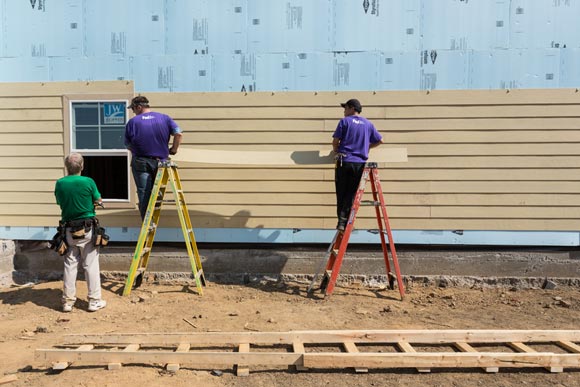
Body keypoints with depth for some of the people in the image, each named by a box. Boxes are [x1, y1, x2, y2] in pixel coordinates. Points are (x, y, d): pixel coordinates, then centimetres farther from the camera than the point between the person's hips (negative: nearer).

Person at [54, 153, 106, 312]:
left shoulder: (59, 183, -1)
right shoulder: (88, 182, -11)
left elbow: (60, 203, 10)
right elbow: (99, 202, 0)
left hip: (68, 230, 3)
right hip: (87, 229, -3)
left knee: (70, 265, 11)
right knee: (91, 265, 4)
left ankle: (68, 301, 17)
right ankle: (94, 300, 8)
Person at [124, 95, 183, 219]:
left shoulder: (132, 122, -1)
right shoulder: (164, 118, 5)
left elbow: (128, 145, 3)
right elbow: (178, 133, -5)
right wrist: (174, 149, 6)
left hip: (140, 163, -2)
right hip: (160, 162, 2)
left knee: (144, 195, 1)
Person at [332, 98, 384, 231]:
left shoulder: (344, 121, 2)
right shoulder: (368, 124, 13)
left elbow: (335, 141, -3)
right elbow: (379, 141, 17)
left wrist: (336, 151, 17)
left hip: (344, 161, -2)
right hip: (360, 163, 2)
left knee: (341, 193, 7)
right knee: (351, 194, 4)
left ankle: (341, 221, 6)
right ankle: (344, 221, -4)